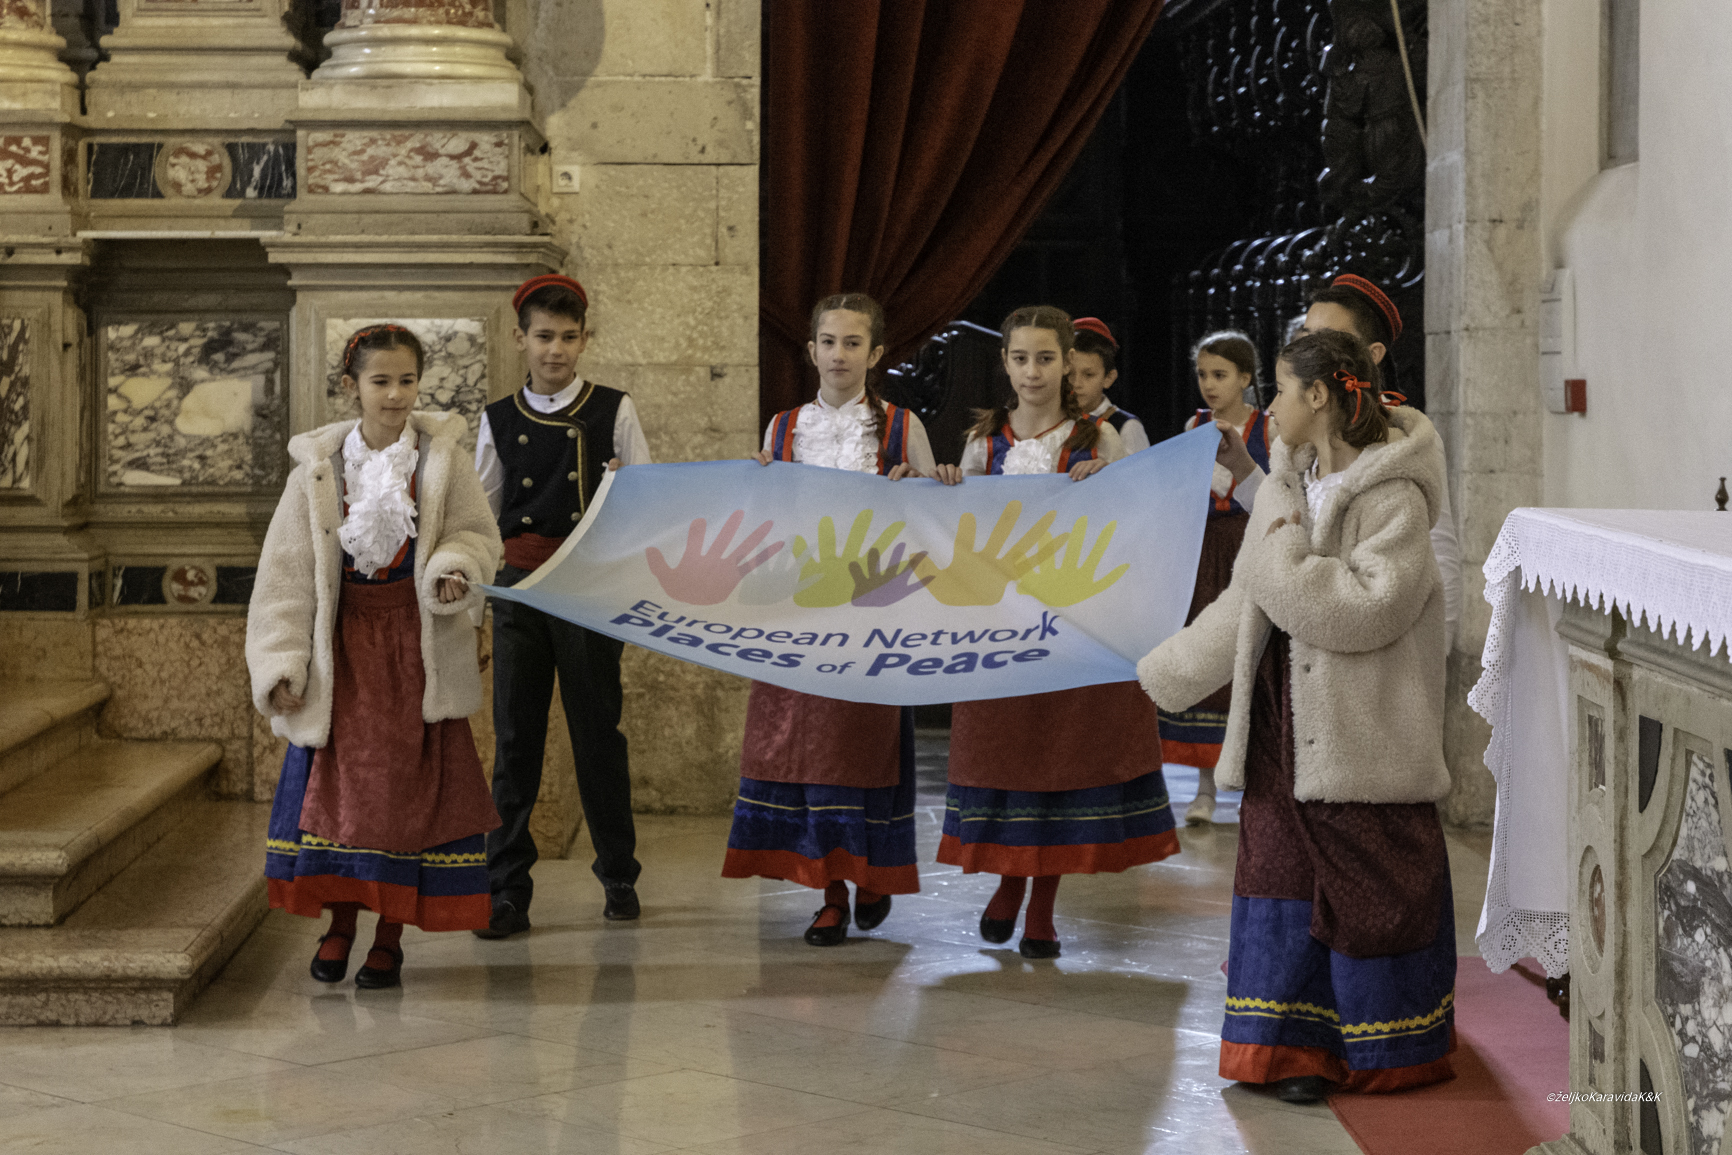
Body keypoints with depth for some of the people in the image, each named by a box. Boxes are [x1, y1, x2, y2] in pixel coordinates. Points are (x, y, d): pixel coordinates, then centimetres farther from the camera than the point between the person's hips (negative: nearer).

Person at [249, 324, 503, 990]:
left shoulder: (441, 458, 1)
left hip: (417, 641, -1)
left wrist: (454, 566, -20)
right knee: (338, 777, 0)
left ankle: (391, 935, 9)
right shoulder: (320, 467, 1)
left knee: (409, 779, -1)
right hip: (345, 638, 1)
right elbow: (286, 571, 1)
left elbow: (479, 535, 4)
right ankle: (340, 921, 16)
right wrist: (282, 662, -6)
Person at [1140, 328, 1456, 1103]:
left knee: (1371, 889, 2)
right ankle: (1297, 1045, 13)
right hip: (1287, 723, 7)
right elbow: (1244, 604, 18)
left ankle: (1391, 1051, 15)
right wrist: (1166, 670, 20)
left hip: (1363, 734, -7)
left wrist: (1286, 558, -17)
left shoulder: (1391, 495, -12)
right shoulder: (1285, 487, 11)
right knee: (1283, 877, 6)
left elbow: (1371, 607, -22)